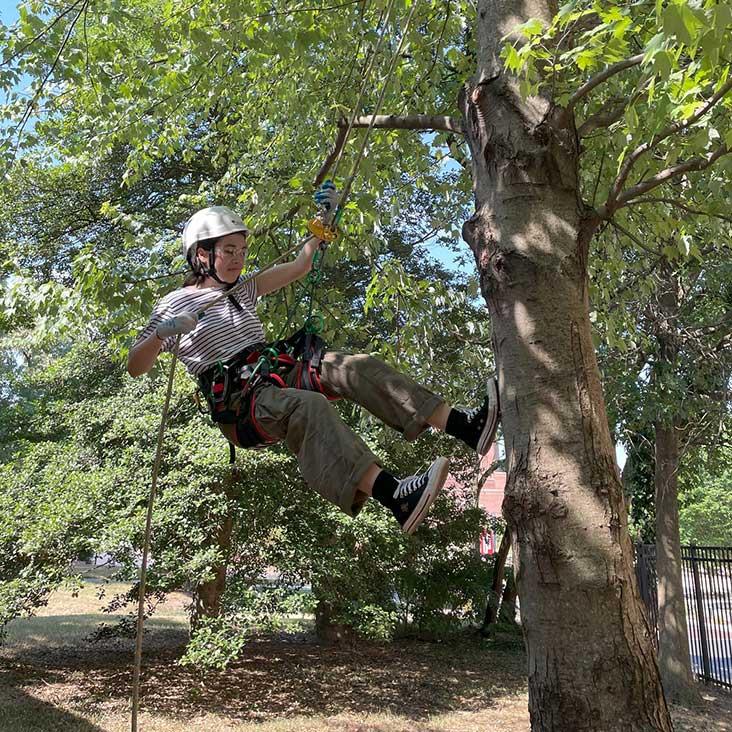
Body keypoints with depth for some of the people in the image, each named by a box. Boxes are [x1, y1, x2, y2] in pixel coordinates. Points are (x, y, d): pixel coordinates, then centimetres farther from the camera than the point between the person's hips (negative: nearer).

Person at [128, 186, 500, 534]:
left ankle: (464, 425, -30)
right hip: (238, 407, -6)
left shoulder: (242, 291, 21)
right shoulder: (175, 305, 3)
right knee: (308, 405, -38)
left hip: (276, 377, 6)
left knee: (354, 366, -18)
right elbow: (134, 367, -2)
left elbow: (299, 267, 22)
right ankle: (393, 495, -58)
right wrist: (161, 333, -20)